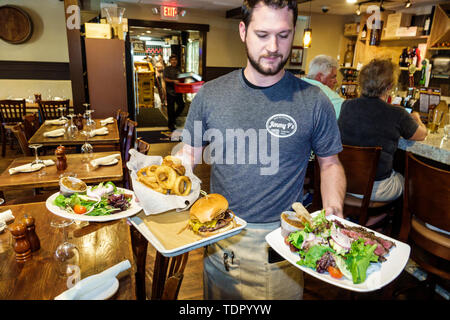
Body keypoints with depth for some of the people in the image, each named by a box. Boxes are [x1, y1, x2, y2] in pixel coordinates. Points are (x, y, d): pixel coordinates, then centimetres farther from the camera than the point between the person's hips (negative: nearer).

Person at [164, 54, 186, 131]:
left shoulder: (178, 69, 15)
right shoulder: (167, 69, -1)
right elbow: (165, 79, -12)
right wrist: (173, 81, -25)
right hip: (170, 91, -5)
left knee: (181, 105, 1)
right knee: (171, 108, -1)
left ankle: (174, 118, 26)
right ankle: (170, 124, 10)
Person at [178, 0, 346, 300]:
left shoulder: (314, 101, -8)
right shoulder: (210, 95, -5)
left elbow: (330, 163, 3)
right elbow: (189, 155, 2)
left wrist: (334, 212, -13)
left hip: (281, 240, -1)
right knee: (218, 296, 23)